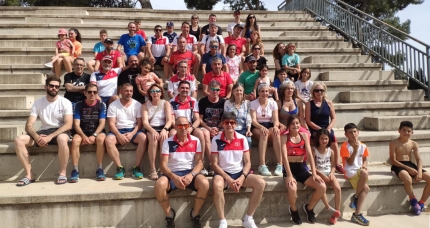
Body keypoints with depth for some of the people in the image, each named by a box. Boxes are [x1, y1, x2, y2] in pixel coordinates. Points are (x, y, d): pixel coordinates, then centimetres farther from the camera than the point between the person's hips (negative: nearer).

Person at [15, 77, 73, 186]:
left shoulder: (65, 102, -5)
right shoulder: (38, 103, 4)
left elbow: (68, 125, -16)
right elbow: (29, 126, -2)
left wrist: (50, 136, -27)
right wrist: (36, 137, -25)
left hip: (60, 131, -4)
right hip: (43, 131, 4)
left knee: (62, 139, -41)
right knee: (18, 140, -20)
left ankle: (63, 173, -24)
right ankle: (29, 175, -15)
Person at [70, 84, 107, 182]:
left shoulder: (101, 105, 0)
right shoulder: (79, 105, 0)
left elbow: (102, 123, -7)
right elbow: (76, 124, -7)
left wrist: (94, 135, -23)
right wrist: (84, 136, -24)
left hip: (97, 132, -1)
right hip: (83, 132, 1)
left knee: (101, 138, -35)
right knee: (75, 140, -32)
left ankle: (100, 169, -28)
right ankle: (75, 170, -28)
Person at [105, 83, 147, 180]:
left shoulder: (137, 105, 4)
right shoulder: (113, 105, 2)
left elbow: (139, 123, 0)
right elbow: (111, 123, -4)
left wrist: (132, 134, -17)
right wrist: (119, 135, -20)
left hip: (133, 130, 0)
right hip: (118, 131, 0)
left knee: (143, 137, -32)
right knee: (108, 140, -32)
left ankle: (137, 168, -23)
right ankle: (120, 168, -22)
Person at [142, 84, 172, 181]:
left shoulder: (166, 104, 8)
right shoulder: (145, 105, 9)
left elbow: (169, 120, -4)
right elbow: (145, 122, -3)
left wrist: (164, 129, -25)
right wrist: (152, 130, -24)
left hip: (163, 128, 0)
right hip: (150, 129, 0)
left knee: (164, 138, -35)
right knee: (153, 139, -34)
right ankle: (152, 169, -33)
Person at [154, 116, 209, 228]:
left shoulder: (196, 141, 3)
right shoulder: (168, 142, 0)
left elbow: (199, 163, -2)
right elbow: (163, 165, -6)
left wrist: (191, 175, -23)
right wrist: (174, 177, -26)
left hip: (190, 172, 1)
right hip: (172, 173, 0)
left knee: (204, 183, -31)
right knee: (159, 184, -33)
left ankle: (195, 214, -4)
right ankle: (169, 214, -5)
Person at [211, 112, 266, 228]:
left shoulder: (242, 139, 1)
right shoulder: (216, 140, -5)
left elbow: (247, 162, 2)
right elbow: (215, 164, -7)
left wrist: (242, 178, -15)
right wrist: (228, 179, -18)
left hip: (240, 172, 3)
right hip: (223, 173, -3)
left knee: (261, 183, -21)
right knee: (217, 185, -37)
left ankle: (248, 219, -8)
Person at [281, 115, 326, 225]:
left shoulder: (304, 136, 7)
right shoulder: (284, 137, -4)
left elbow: (309, 155, 0)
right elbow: (284, 156, -15)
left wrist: (314, 173, -10)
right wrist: (289, 175, -26)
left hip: (302, 168, 4)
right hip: (289, 168, -4)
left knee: (322, 187, -16)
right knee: (292, 189, -36)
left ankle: (309, 207, 14)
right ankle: (294, 210, 0)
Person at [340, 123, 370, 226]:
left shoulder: (363, 146, 7)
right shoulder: (345, 146, -9)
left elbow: (364, 159, 15)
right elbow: (350, 162, -14)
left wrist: (364, 165, -7)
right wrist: (355, 149, -21)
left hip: (360, 171, 5)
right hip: (350, 172, -5)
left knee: (365, 189, -20)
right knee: (365, 173, -34)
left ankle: (357, 214, -11)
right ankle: (355, 197, -11)